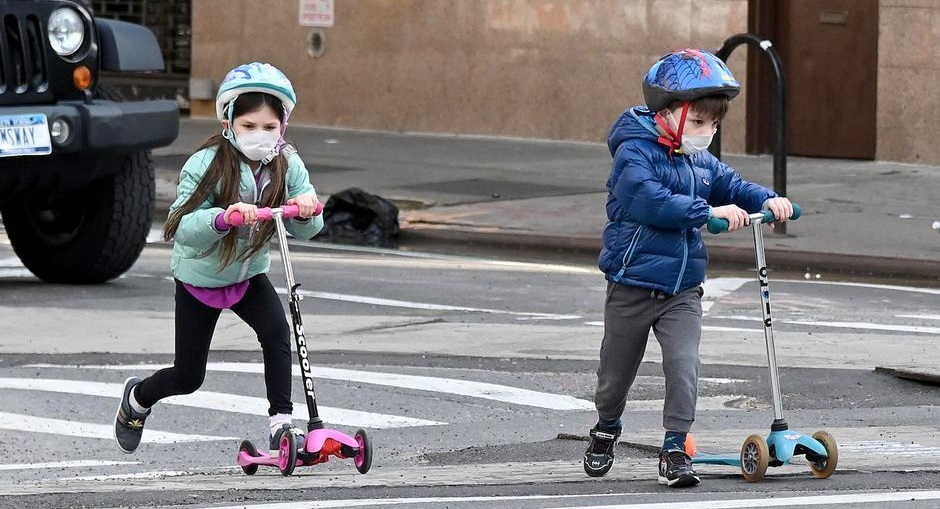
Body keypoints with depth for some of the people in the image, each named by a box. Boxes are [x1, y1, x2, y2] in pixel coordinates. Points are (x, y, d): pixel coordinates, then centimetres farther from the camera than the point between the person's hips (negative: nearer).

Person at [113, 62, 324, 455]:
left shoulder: (288, 166, -14)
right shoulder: (206, 165, -26)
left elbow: (304, 231, -14)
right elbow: (180, 227, -32)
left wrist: (305, 212, -38)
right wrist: (222, 218, -51)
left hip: (248, 275, 3)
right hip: (199, 278, -3)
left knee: (277, 333, -27)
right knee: (188, 378, 7)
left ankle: (281, 424, -20)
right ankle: (137, 398, 40)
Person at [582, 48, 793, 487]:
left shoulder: (701, 162, 7)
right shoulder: (635, 153, -16)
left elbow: (731, 186, 14)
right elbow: (651, 200, -30)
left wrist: (767, 200, -8)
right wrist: (709, 211, -34)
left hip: (682, 290, 4)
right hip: (632, 284, -4)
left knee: (683, 365, -13)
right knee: (617, 369, 12)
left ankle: (675, 450, -7)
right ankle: (606, 432, 38)